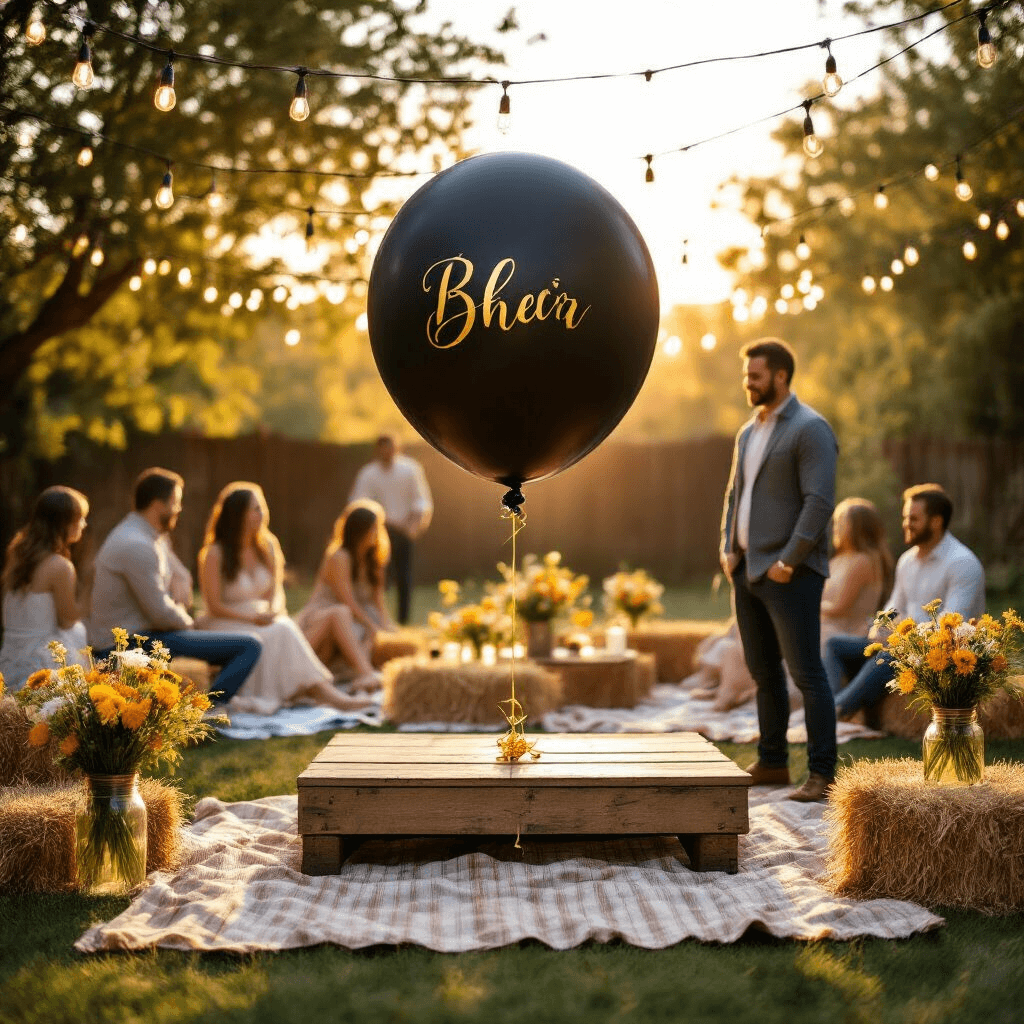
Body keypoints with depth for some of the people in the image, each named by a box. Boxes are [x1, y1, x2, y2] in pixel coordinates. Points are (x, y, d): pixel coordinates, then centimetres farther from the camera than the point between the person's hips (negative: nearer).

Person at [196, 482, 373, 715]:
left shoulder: (267, 547, 9)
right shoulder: (214, 554, -10)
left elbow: (275, 591, 11)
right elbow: (215, 606, -10)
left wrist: (274, 611, -12)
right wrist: (252, 619, -20)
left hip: (261, 618, 5)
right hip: (225, 625, -5)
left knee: (284, 630, -29)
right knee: (279, 634, -30)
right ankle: (322, 691, -34)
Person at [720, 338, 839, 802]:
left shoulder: (810, 428, -11)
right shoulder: (749, 432, 16)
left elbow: (820, 502, -19)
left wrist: (788, 562, -20)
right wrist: (728, 551, 5)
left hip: (790, 573, -9)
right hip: (749, 571, 9)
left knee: (806, 673, -7)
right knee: (763, 672, 13)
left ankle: (822, 775, -4)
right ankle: (772, 764, 22)